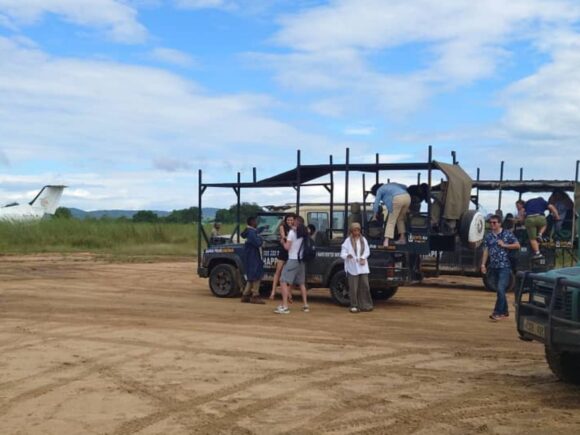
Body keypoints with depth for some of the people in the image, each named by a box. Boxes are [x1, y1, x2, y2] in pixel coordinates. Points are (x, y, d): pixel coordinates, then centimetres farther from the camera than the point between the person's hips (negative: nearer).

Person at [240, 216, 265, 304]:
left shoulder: (252, 231, 15)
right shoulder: (251, 232, -18)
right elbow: (257, 243, -25)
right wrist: (260, 239, -8)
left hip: (252, 258, 11)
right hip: (253, 258, -11)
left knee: (251, 277, 14)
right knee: (257, 276, -7)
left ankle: (246, 295, 16)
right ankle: (255, 296, -4)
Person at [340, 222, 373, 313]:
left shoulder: (363, 240, 12)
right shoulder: (348, 241, 0)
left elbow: (367, 251, 10)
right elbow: (342, 253, -4)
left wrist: (363, 258, -8)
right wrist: (347, 255, -26)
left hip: (363, 267, 4)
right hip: (352, 267, -4)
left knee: (365, 286, 3)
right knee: (353, 288, -3)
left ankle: (365, 305, 11)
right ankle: (354, 306, 4)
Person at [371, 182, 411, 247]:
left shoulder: (379, 190, 17)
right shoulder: (390, 184, 34)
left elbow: (376, 203, 15)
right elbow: (404, 186, 32)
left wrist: (375, 214, 27)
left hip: (397, 199, -6)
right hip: (407, 197, 6)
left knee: (391, 221, -2)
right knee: (400, 219, 22)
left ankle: (386, 241, -10)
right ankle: (402, 238, 22)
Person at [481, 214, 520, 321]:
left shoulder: (507, 234, -1)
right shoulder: (488, 236, 9)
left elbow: (517, 245, 0)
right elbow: (486, 251, 6)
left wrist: (504, 245, -10)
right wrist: (483, 264, -2)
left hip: (504, 267, -5)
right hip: (493, 267, 5)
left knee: (501, 289, -15)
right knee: (500, 291, 12)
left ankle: (497, 312, -15)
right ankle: (505, 312, 24)